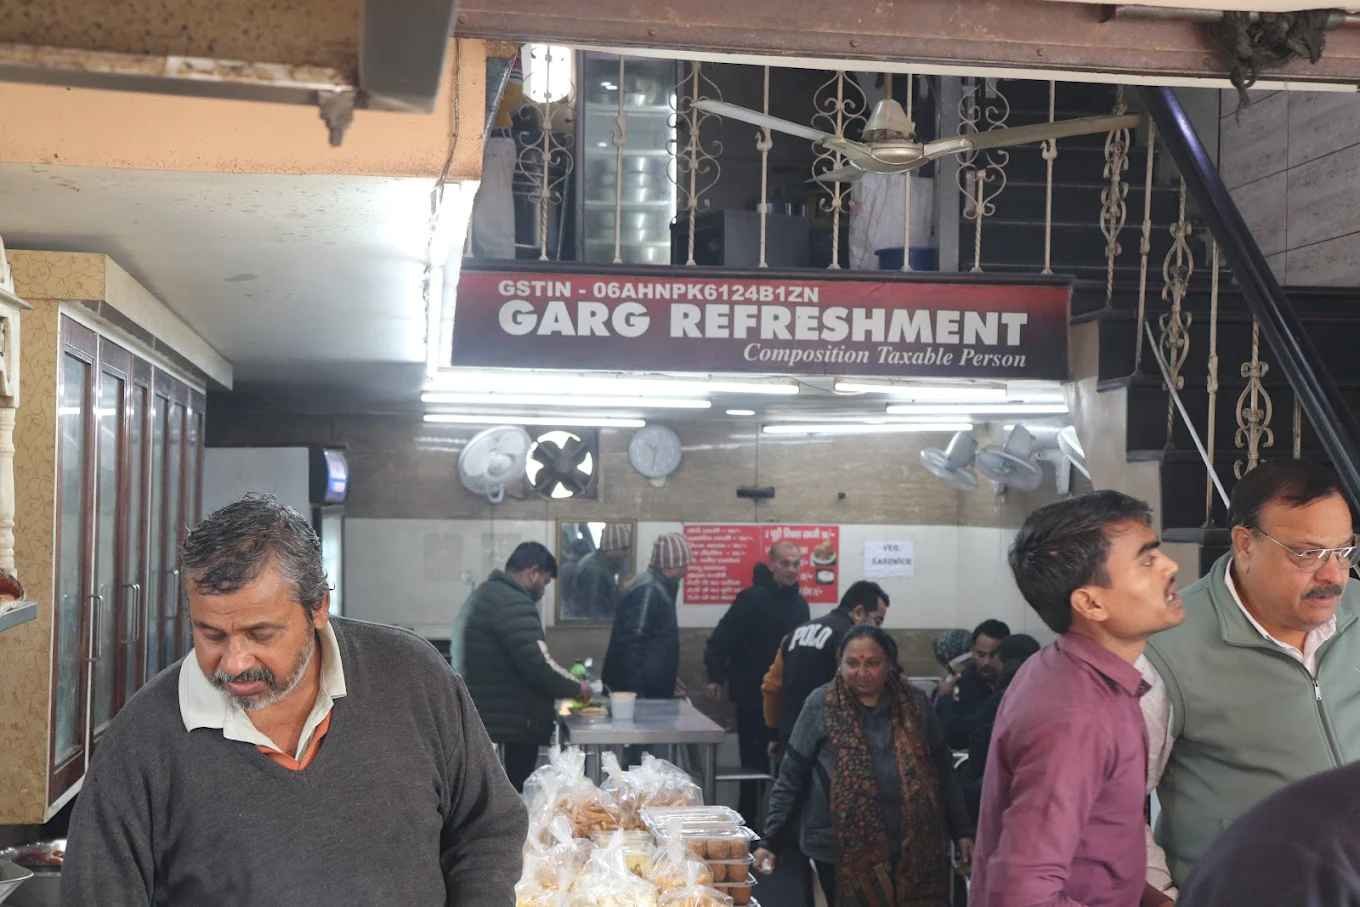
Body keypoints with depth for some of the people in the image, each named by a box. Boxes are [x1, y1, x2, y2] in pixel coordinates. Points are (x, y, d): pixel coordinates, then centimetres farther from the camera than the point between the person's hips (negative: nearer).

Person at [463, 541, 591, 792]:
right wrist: (576, 687, -6)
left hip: (490, 721, 10)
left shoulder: (489, 594, 17)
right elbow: (537, 665, -23)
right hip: (512, 725, -10)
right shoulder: (513, 603, -17)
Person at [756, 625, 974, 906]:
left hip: (915, 849, 2)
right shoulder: (821, 704, -3)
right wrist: (771, 841, -7)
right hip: (843, 852, -2)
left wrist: (962, 831, 10)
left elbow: (942, 773, 12)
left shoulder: (914, 704, 5)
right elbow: (791, 780, -1)